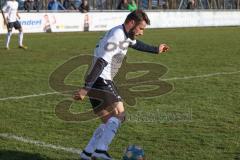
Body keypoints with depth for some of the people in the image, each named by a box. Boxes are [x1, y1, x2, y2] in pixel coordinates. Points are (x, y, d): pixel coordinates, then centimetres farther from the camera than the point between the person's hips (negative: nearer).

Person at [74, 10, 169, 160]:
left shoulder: (125, 34, 14)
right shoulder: (116, 38, -18)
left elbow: (136, 44, 38)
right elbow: (100, 63, -26)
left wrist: (156, 50, 51)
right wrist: (85, 89, -32)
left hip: (105, 82, 10)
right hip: (100, 82, -10)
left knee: (110, 122, 12)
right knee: (119, 114, -19)